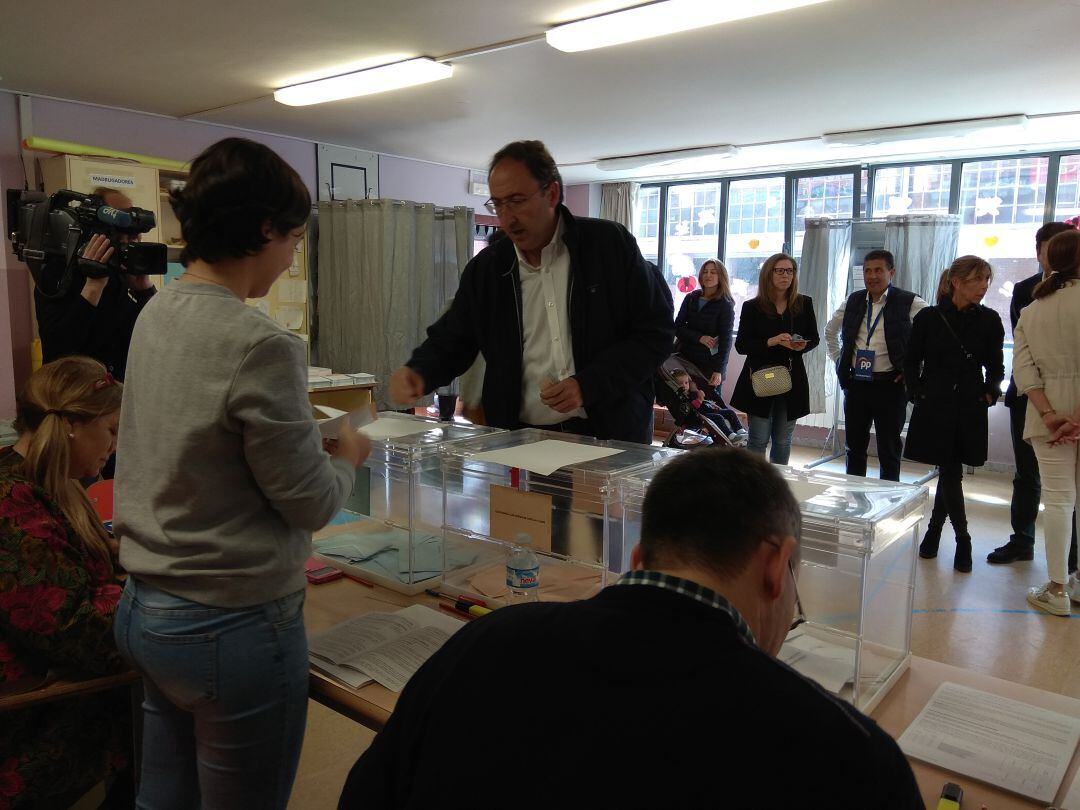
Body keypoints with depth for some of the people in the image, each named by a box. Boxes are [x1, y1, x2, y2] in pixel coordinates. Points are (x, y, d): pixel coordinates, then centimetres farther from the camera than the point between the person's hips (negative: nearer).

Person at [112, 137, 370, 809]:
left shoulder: (157, 313, 1)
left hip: (144, 609, 8)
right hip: (232, 628, -8)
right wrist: (349, 458, 3)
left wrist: (308, 434, 10)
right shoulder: (260, 345, -24)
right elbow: (310, 503, -16)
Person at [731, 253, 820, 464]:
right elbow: (741, 345, -6)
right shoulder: (752, 307, -3)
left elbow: (814, 338, 12)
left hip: (792, 381, 3)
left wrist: (802, 345, -11)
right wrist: (771, 342, -20)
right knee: (759, 439, 0)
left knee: (783, 440, 11)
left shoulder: (804, 304, 4)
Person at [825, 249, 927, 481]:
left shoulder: (909, 303, -8)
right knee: (854, 448, 13)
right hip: (855, 384, 5)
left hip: (890, 385, -4)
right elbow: (830, 330, 23)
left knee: (889, 451, 6)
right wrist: (838, 360, 14)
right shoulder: (854, 301, 8)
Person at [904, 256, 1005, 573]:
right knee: (950, 472, -1)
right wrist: (917, 394, -5)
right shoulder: (928, 318, -3)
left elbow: (995, 366, 11)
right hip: (935, 407, -2)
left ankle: (934, 530, 26)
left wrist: (990, 392, -5)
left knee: (949, 471, 7)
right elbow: (911, 362, 4)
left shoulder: (989, 320, 2)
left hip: (970, 410, 2)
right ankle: (962, 541, 12)